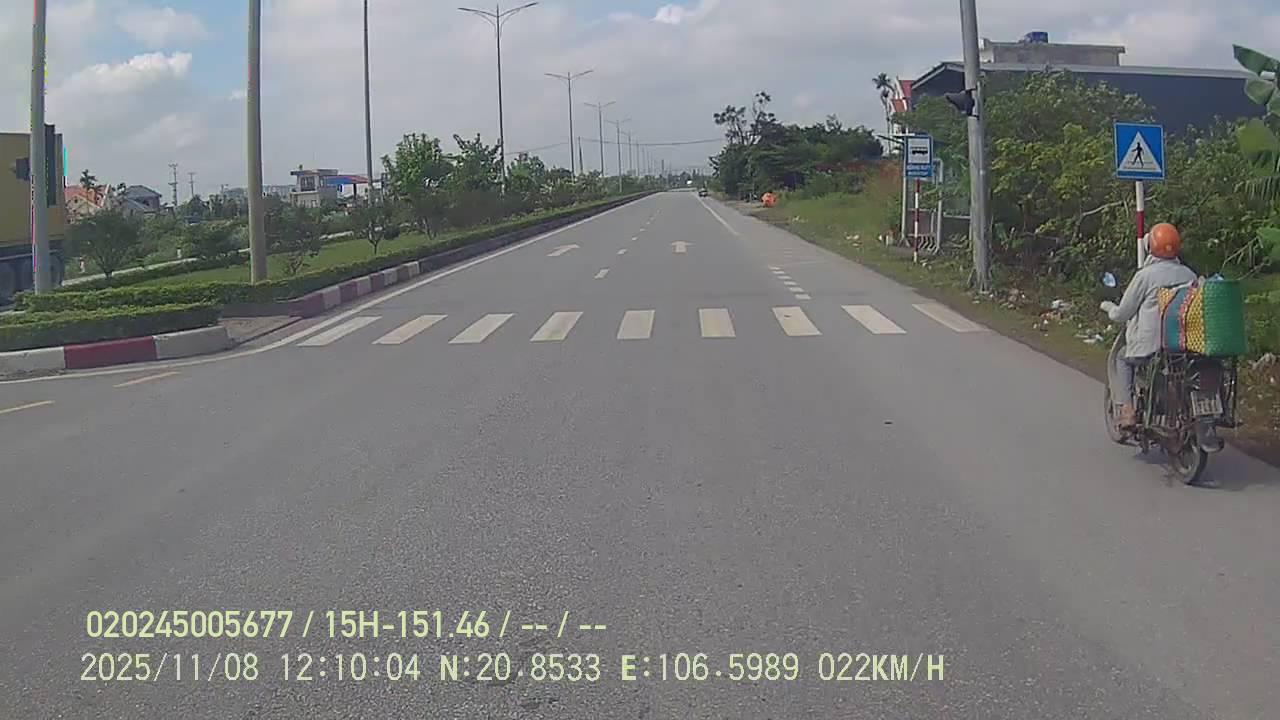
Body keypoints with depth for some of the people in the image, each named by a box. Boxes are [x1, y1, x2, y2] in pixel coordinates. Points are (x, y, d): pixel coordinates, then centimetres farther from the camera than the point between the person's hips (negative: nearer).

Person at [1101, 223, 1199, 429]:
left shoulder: (1145, 275, -11)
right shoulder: (1190, 275, 4)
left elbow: (1121, 314, -5)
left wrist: (1108, 306, 16)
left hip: (1149, 346, -5)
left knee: (1123, 359, 22)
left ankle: (1128, 410, 8)